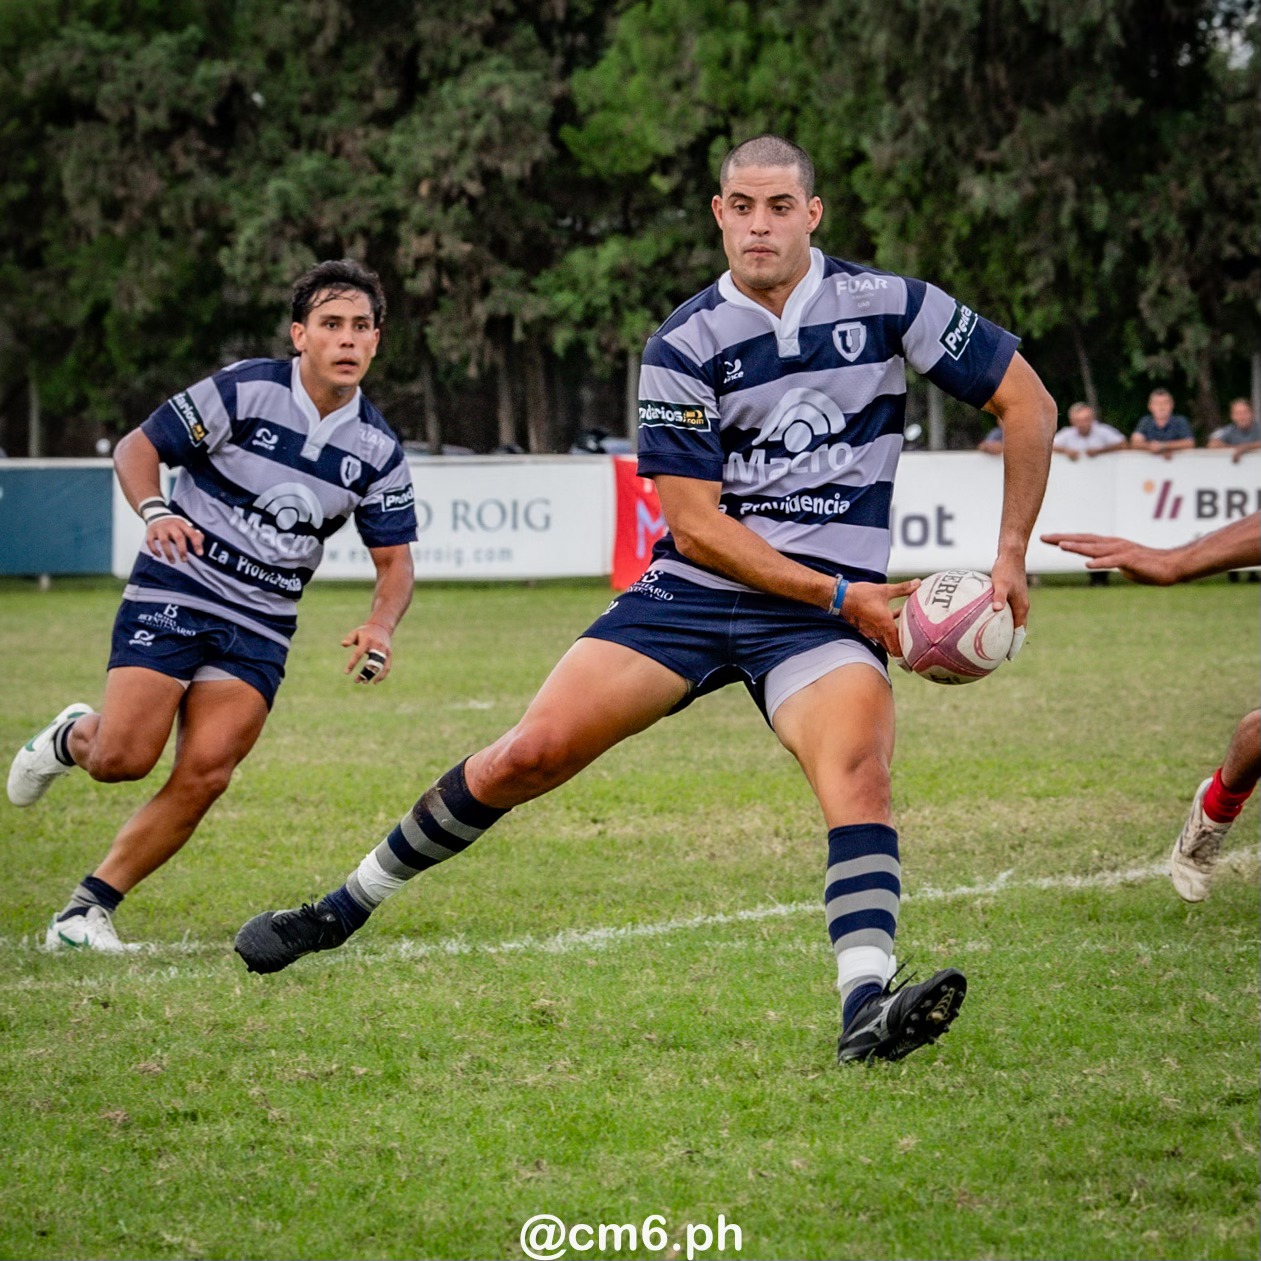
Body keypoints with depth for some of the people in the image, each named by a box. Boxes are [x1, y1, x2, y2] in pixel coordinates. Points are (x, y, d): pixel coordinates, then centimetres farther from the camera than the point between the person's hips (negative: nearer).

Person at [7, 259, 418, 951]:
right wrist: (156, 512, -26)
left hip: (259, 628, 3)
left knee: (205, 772, -14)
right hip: (174, 593, -3)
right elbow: (135, 447, -5)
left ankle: (90, 906, -1)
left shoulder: (377, 448, 1)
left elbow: (394, 561, 8)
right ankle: (70, 738, 21)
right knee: (124, 757, -16)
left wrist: (379, 627, -13)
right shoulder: (243, 390, -10)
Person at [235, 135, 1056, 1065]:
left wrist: (1011, 557, -1)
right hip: (693, 593, 1)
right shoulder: (684, 346, -4)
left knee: (857, 768, -31)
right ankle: (347, 907, 11)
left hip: (823, 611, -1)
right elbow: (695, 525, -8)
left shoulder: (887, 305, -3)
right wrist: (839, 595, -14)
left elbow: (1028, 403, 4)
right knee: (530, 754, -7)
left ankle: (868, 1009, -43)